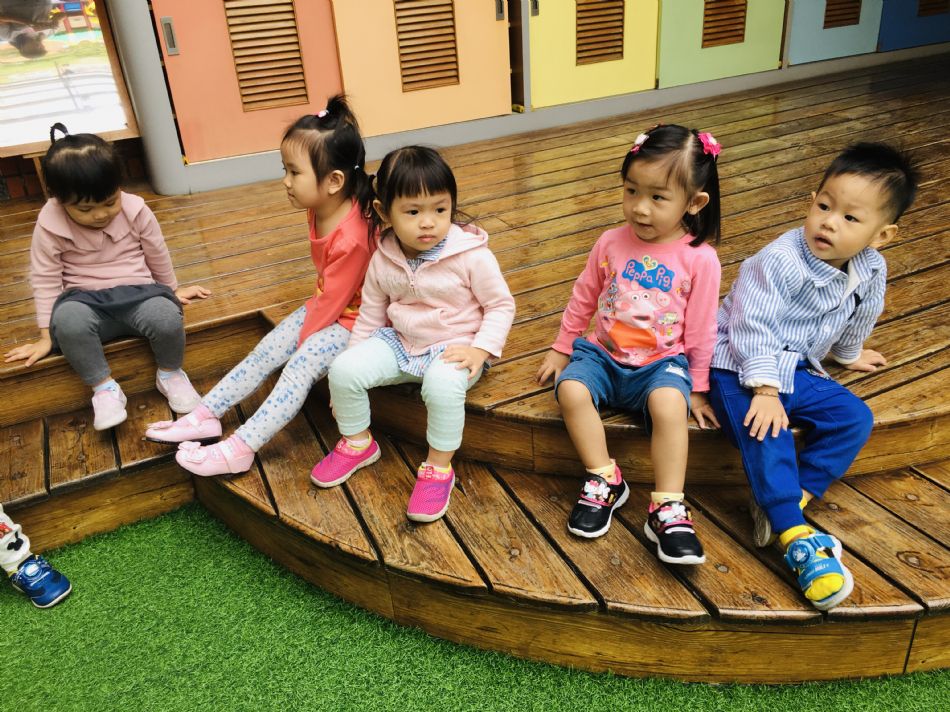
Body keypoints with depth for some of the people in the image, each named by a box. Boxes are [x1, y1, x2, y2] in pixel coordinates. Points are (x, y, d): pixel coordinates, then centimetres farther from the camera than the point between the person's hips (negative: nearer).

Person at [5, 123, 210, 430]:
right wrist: (47, 335, -1)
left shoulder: (136, 211, -7)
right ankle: (104, 387, -14)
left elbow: (158, 256, 8)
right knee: (67, 319, -37)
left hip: (137, 292, 0)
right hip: (85, 301, 0)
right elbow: (45, 279, -3)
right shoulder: (50, 224, -9)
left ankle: (170, 373, -1)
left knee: (167, 317, -33)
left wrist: (172, 290, 22)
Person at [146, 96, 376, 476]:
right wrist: (312, 311, 4)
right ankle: (205, 416, 9)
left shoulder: (351, 238, -32)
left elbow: (334, 299, -23)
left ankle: (239, 448, -23)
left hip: (354, 319, -9)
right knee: (267, 349, 2)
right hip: (326, 307, 9)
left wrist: (303, 340, -12)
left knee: (302, 363, -25)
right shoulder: (319, 210, -3)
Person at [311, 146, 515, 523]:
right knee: (343, 368, -15)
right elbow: (370, 317, 8)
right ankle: (357, 444, 12)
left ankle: (438, 468, -14)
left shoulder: (472, 255, -16)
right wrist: (351, 371, 10)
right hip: (400, 343, 5)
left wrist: (481, 350, -22)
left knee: (443, 384, -38)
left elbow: (501, 305, -7)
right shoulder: (383, 260, -3)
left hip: (454, 347, -5)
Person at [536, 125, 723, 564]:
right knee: (571, 390, -27)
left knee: (668, 403, -34)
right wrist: (561, 348, 17)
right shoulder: (611, 243, -1)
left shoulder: (699, 258, -9)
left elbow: (700, 329, -1)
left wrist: (697, 387, 3)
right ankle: (605, 480, -10)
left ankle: (667, 510, -21)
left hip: (662, 362, -3)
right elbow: (583, 298, 12)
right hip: (603, 354, 3)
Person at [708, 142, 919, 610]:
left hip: (797, 370, 7)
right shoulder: (780, 261, -24)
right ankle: (797, 538, -27)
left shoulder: (871, 272, -3)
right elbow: (751, 327, -25)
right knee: (767, 432, -28)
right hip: (742, 367, -7)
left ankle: (786, 500, -13)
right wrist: (764, 389, -28)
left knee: (855, 417, -8)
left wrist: (849, 354, 33)